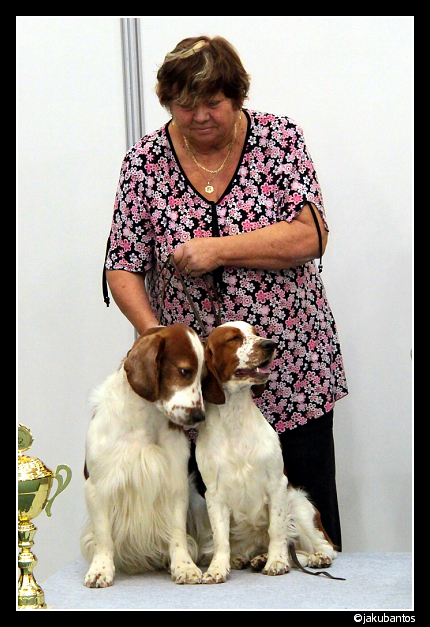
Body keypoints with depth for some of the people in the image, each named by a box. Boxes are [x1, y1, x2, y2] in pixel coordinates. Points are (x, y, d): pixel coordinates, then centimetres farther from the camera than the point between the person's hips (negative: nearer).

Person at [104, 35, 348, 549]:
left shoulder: (280, 138, -2)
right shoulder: (146, 161, 0)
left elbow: (309, 237, -12)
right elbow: (124, 267, -1)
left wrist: (220, 249, -20)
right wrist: (152, 330, -17)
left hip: (294, 367, 0)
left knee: (309, 506, 8)